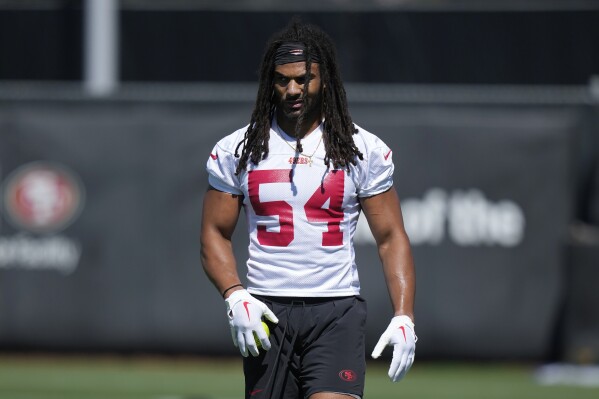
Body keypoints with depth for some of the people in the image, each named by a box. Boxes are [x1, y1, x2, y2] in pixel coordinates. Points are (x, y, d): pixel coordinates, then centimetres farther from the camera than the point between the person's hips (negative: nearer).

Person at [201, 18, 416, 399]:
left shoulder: (366, 150, 3)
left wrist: (404, 317, -7)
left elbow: (391, 238, 5)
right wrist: (235, 297, -8)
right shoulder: (235, 151, 6)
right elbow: (215, 235, 10)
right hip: (266, 312, 2)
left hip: (337, 312, -2)